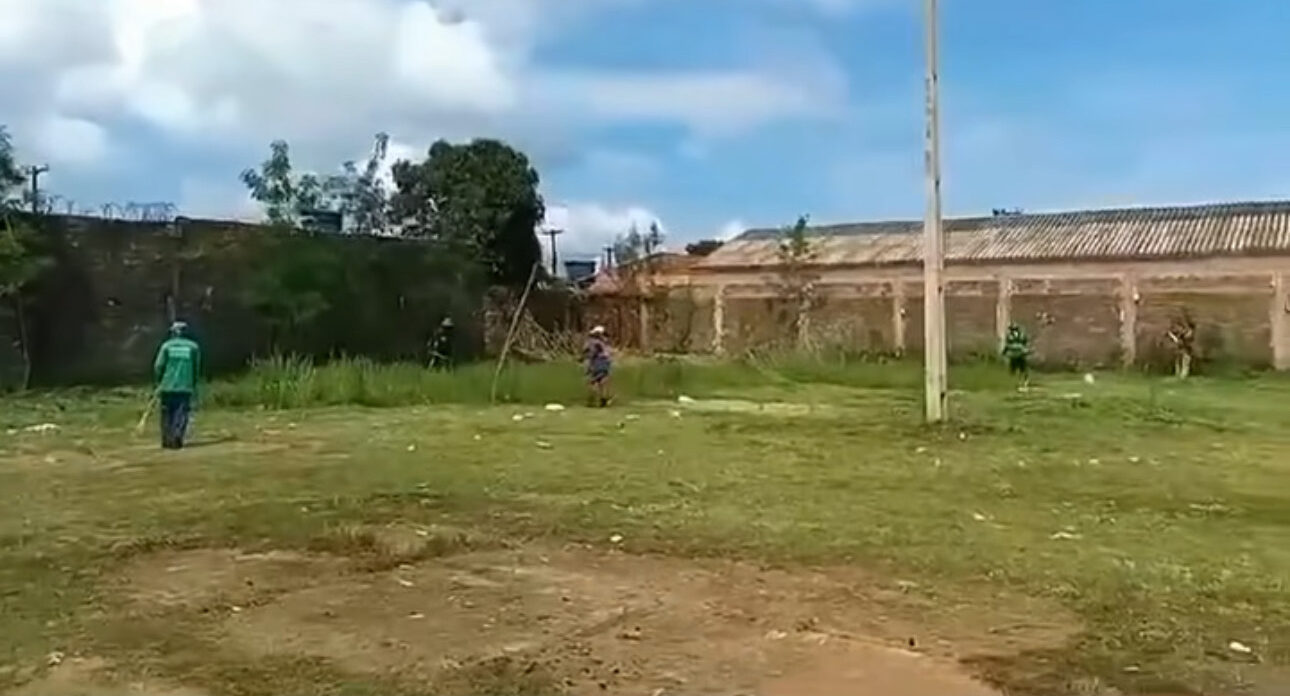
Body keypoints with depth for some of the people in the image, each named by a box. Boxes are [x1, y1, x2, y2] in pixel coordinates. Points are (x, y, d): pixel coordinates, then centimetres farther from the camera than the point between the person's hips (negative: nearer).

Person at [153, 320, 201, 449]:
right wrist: (193, 385, 17)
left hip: (167, 387, 1)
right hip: (185, 387, -1)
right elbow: (196, 369, 6)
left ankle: (166, 441, 18)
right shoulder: (193, 347, 3)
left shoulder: (167, 346, 1)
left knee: (167, 414, 13)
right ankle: (178, 434, -22)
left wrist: (159, 382, 13)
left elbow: (158, 366, -1)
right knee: (181, 414, 1)